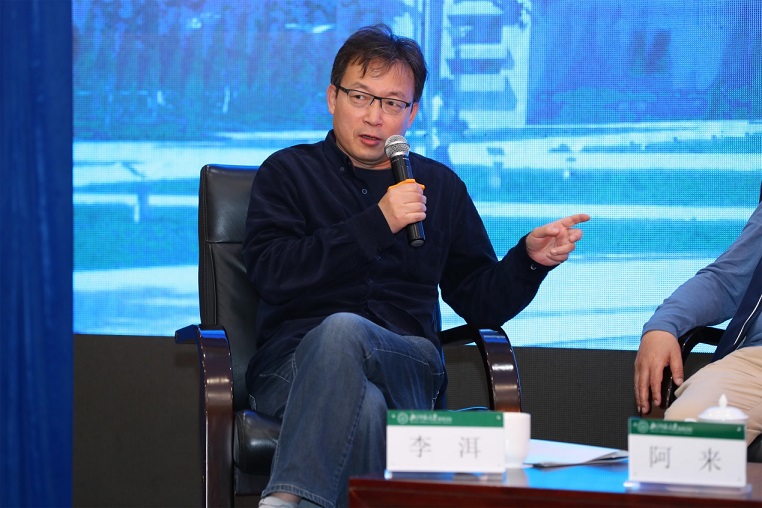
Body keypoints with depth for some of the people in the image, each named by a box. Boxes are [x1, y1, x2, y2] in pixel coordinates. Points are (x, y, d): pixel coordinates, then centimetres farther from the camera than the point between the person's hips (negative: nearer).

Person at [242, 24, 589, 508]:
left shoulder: (440, 186, 23)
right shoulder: (288, 172, 14)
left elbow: (481, 301, 23)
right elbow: (272, 272, -4)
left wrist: (529, 259, 2)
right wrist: (377, 224, -11)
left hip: (408, 369, 2)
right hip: (294, 366, -2)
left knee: (345, 331, -36)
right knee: (366, 408, -39)